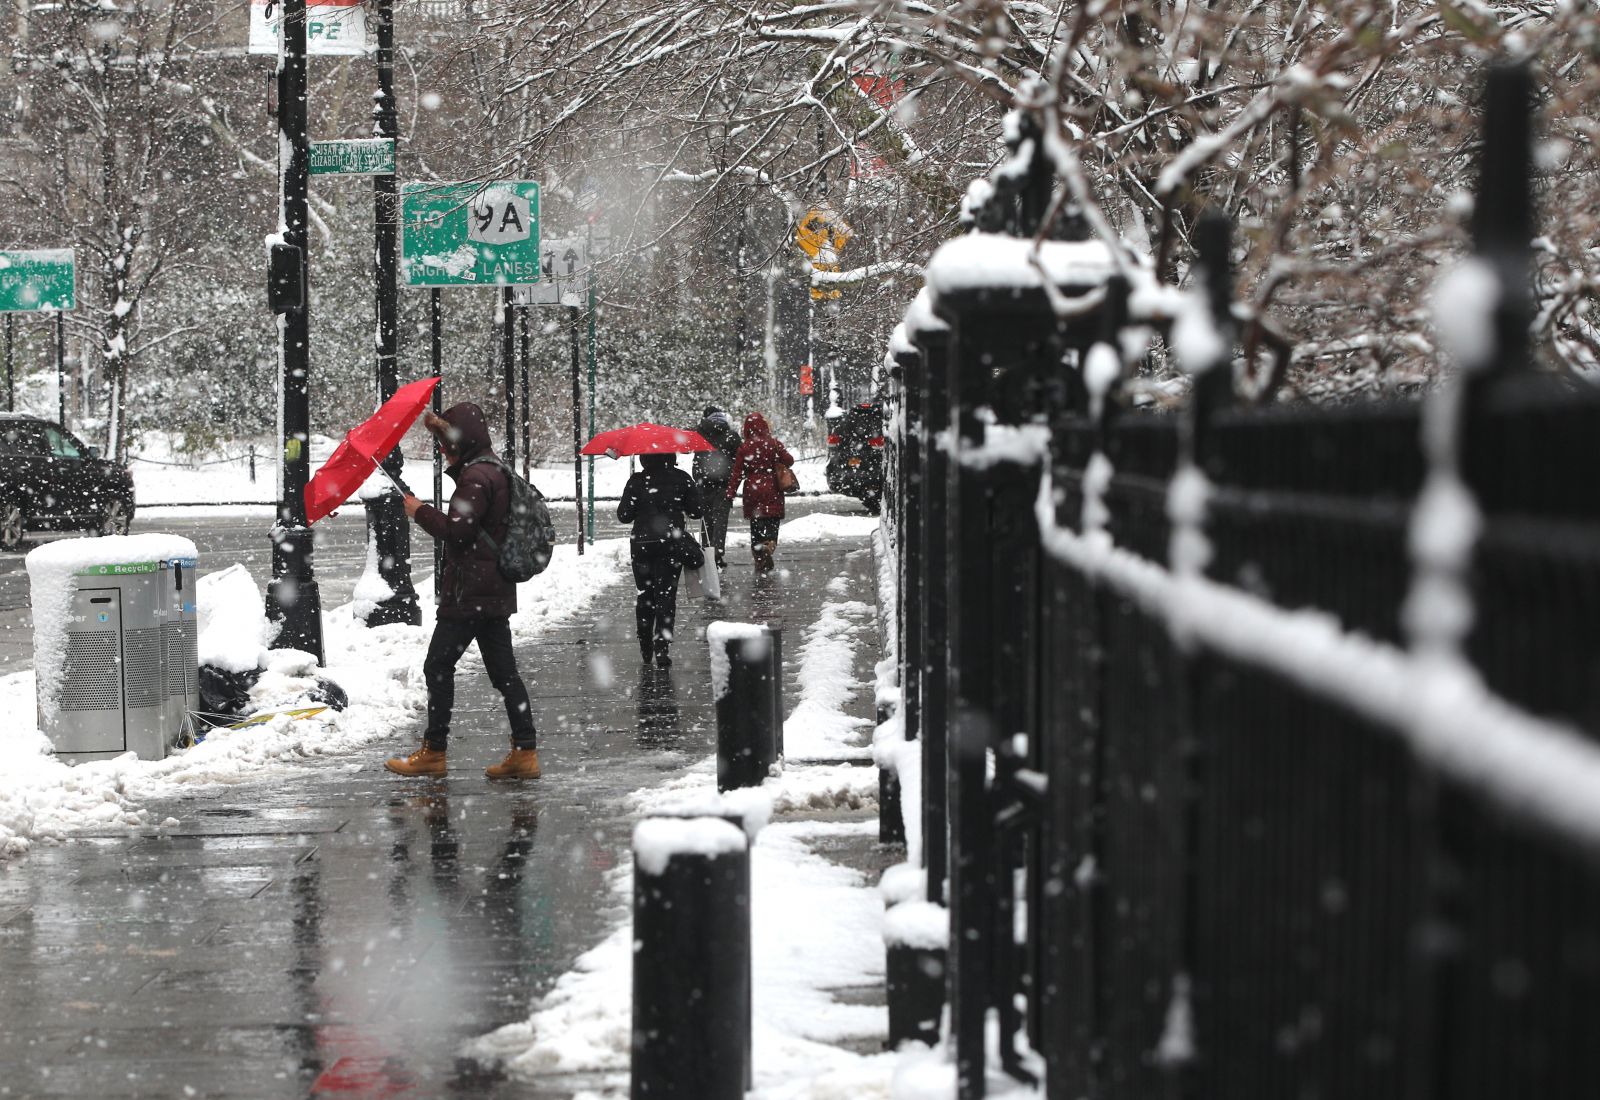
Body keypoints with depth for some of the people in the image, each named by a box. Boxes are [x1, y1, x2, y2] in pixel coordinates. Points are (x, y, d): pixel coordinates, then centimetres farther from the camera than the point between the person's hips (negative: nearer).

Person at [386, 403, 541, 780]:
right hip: (496, 591, 10)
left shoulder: (476, 477, -16)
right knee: (503, 670, 7)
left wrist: (420, 511, -7)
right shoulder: (494, 470, 15)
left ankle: (433, 752, 1)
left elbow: (457, 530, -21)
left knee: (439, 665, -2)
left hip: (470, 592, -10)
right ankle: (525, 752, 4)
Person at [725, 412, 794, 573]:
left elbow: (737, 473, -4)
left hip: (752, 490, 1)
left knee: (756, 524, 11)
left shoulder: (744, 447, -3)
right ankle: (770, 543, -29)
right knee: (772, 523, 2)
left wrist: (730, 493, 1)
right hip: (772, 491, -1)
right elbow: (789, 461, -2)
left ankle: (759, 560, 9)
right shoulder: (774, 444, -5)